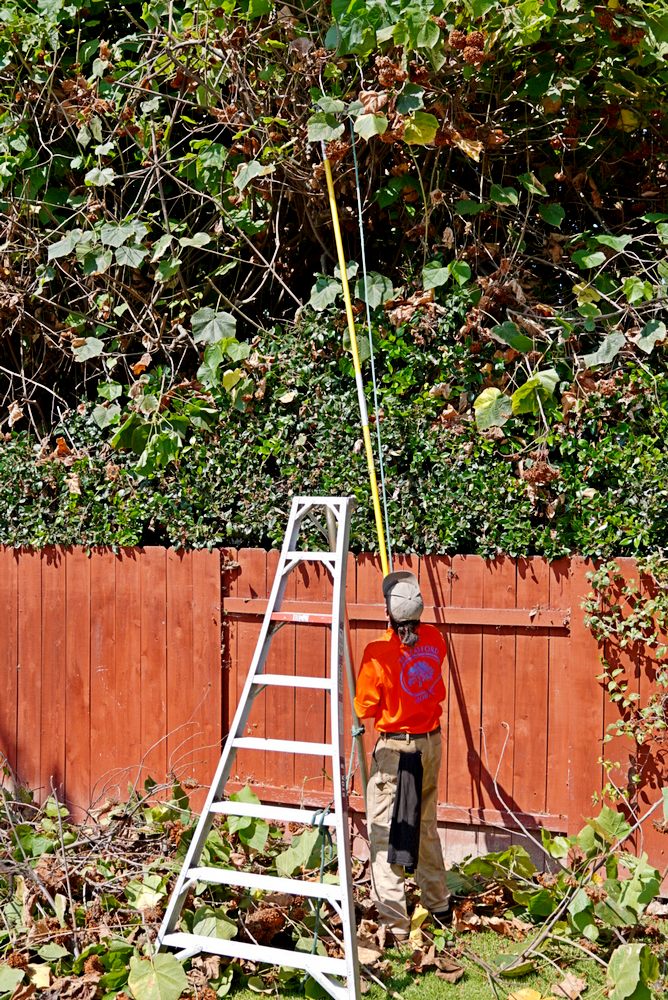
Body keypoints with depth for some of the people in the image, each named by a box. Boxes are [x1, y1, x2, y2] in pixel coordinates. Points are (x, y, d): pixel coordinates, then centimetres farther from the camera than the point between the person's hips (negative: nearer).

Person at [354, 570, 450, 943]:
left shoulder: (379, 652, -20)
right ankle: (438, 904, 33)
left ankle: (395, 924, 2)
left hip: (395, 748, -6)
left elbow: (365, 708, -10)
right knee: (426, 826, 21)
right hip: (431, 743, 6)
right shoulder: (434, 639, -5)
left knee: (385, 834, 2)